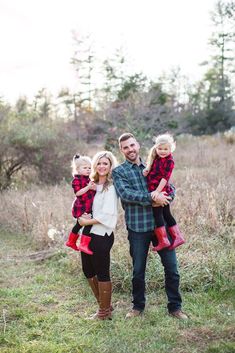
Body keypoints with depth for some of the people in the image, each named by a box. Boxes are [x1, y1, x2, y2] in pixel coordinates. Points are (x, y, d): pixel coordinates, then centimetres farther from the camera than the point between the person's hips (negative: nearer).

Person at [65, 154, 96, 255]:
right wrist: (88, 187, -27)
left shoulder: (89, 179, 13)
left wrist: (94, 187, -4)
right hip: (81, 207, -9)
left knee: (79, 224, 20)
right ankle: (84, 244, -16)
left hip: (88, 208, 9)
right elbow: (78, 193, -22)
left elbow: (94, 190, 18)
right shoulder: (76, 180, -13)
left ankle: (71, 241, 36)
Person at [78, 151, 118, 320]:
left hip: (102, 235, -8)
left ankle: (104, 312, 19)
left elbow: (107, 215, -19)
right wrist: (81, 216, -4)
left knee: (102, 274, 3)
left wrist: (87, 221, -12)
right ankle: (105, 305, 33)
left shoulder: (110, 187, -11)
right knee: (89, 271, 17)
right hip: (88, 234, 8)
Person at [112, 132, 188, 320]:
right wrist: (152, 198, -23)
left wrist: (163, 199, -14)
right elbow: (125, 193, -15)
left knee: (172, 267, 4)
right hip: (137, 227, -2)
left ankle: (175, 306, 21)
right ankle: (138, 306, 31)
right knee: (138, 270, 11)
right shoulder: (118, 172, 2)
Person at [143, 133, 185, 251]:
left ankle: (163, 240, 4)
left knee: (157, 214, -3)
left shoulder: (169, 161, -12)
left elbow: (165, 177, -19)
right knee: (166, 214, 13)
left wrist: (157, 191, -24)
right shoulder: (156, 158, 11)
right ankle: (177, 237, 21)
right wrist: (146, 170, -2)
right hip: (154, 191, 8)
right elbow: (151, 170, 22)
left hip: (161, 191, -8)